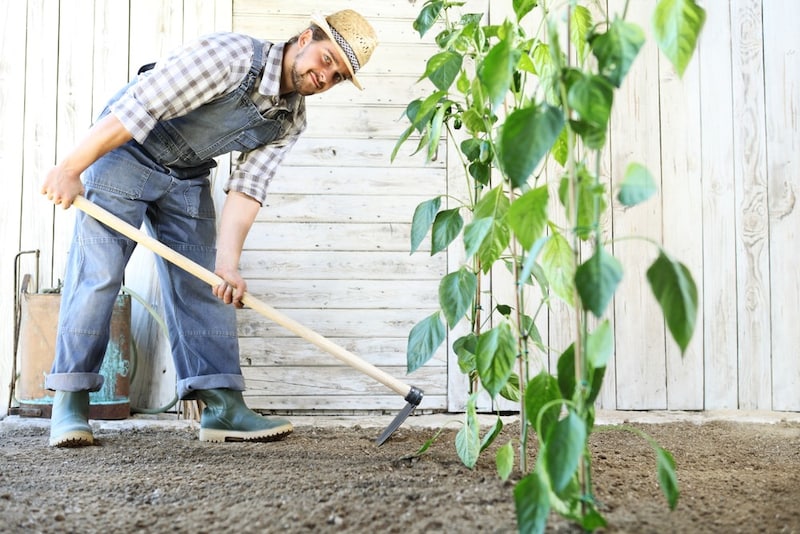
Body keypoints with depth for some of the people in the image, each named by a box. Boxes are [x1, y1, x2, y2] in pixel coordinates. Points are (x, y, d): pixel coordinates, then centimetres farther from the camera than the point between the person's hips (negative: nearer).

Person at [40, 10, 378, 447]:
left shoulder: (290, 120, -5)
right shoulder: (230, 55, -27)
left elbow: (247, 188, -10)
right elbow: (138, 108, -29)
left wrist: (228, 262, -22)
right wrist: (71, 168, -28)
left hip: (188, 178, 7)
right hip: (123, 152, -6)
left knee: (203, 285, 0)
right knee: (98, 273, -8)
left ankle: (222, 407, 2)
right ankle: (69, 402, 1)